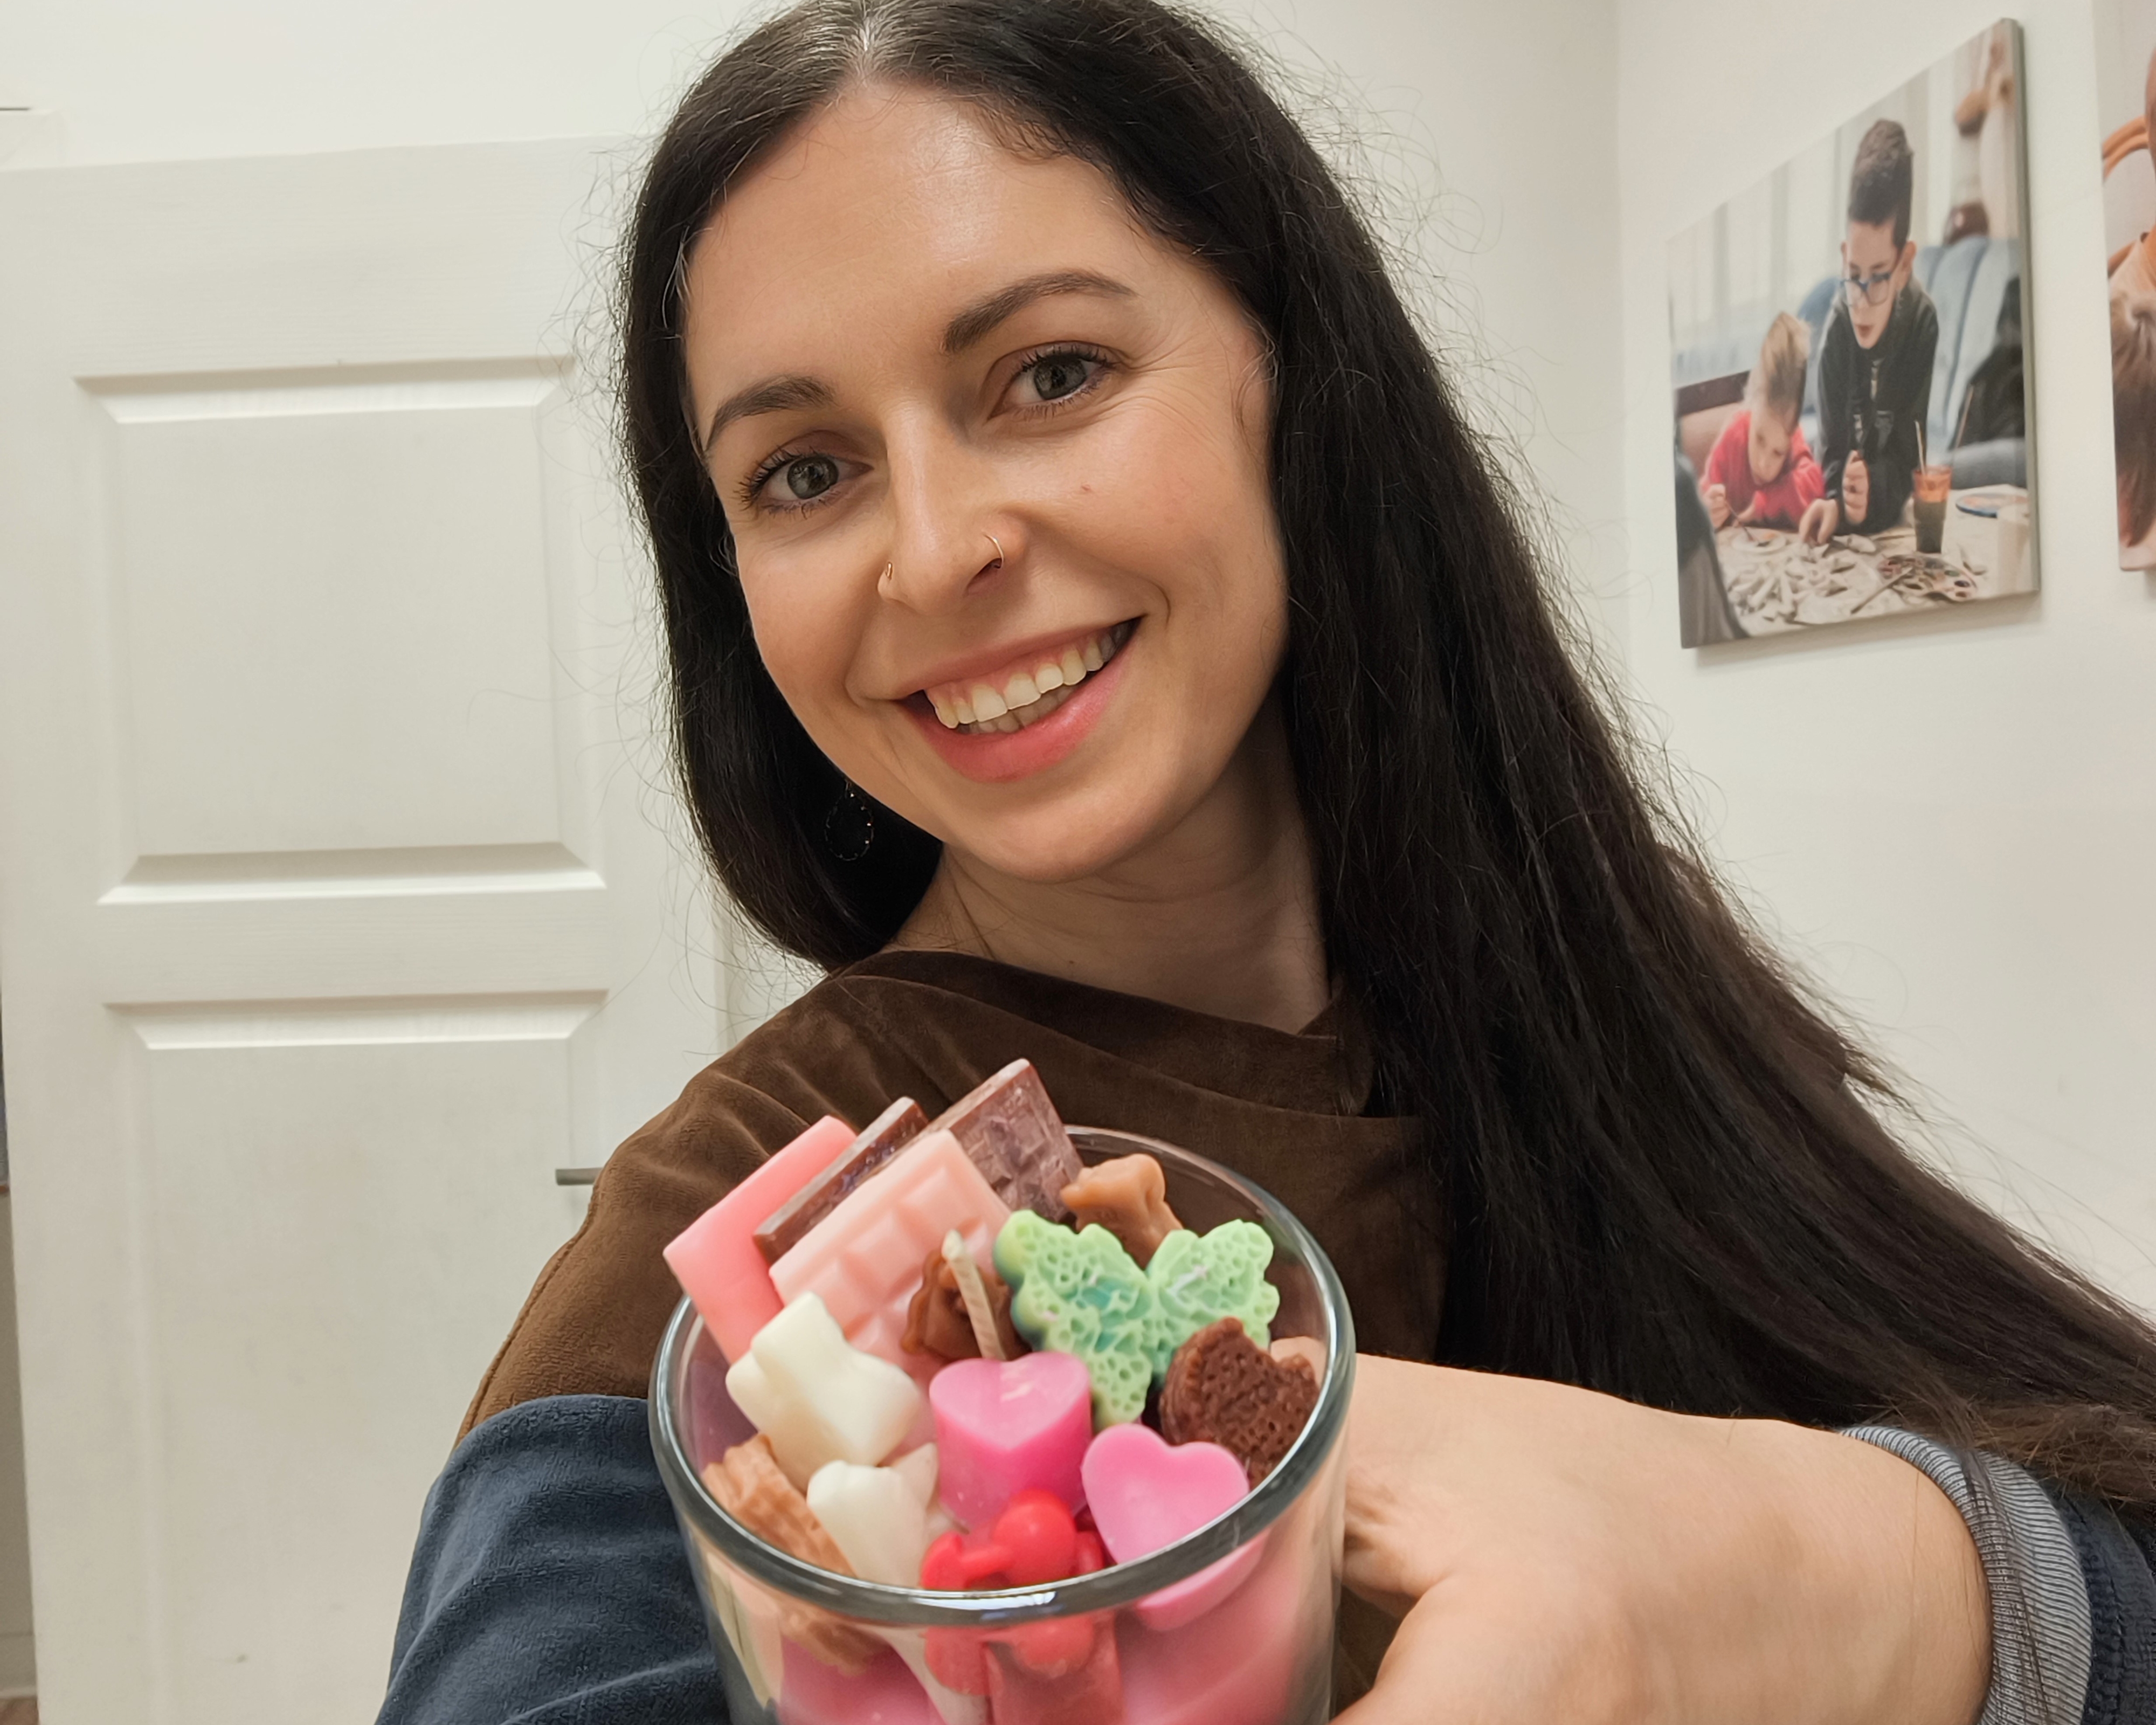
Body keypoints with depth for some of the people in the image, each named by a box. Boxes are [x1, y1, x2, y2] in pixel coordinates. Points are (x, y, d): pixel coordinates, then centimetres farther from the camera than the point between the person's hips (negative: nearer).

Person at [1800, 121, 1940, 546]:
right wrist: (1837, 502, -32)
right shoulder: (1837, 328, -9)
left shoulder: (1924, 325, -16)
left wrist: (1872, 493, -35)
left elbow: (1909, 463, -13)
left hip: (1900, 523, 0)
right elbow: (1832, 454, -9)